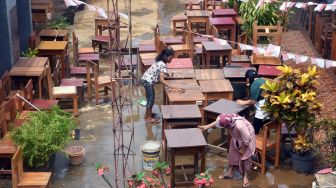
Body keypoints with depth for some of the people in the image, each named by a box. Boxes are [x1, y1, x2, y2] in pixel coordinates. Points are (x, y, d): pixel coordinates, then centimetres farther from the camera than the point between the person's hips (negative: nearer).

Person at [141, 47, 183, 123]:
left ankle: (147, 114, 35)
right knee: (151, 98, 3)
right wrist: (173, 87, -33)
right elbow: (161, 80, -29)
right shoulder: (163, 65, -22)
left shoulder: (159, 61, 5)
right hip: (148, 81, -9)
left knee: (150, 97, 21)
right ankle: (149, 118, 13)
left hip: (146, 79, 9)